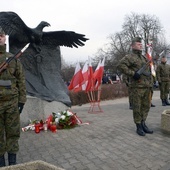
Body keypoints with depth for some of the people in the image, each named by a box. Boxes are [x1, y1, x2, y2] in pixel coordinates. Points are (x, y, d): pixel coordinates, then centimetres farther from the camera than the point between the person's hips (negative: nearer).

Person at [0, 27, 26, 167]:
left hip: (12, 102, 1)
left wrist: (22, 100, 1)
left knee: (13, 133, 6)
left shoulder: (13, 59, 7)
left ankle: (13, 163, 19)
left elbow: (21, 81, 6)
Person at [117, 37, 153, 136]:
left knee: (146, 106, 12)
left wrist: (151, 83, 20)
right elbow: (121, 65, -18)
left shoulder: (144, 57, 22)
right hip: (137, 86, -8)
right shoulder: (130, 57, -4)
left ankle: (143, 123, 25)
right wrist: (132, 73, -19)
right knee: (137, 107, -1)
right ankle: (139, 127, 10)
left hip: (147, 86, 8)